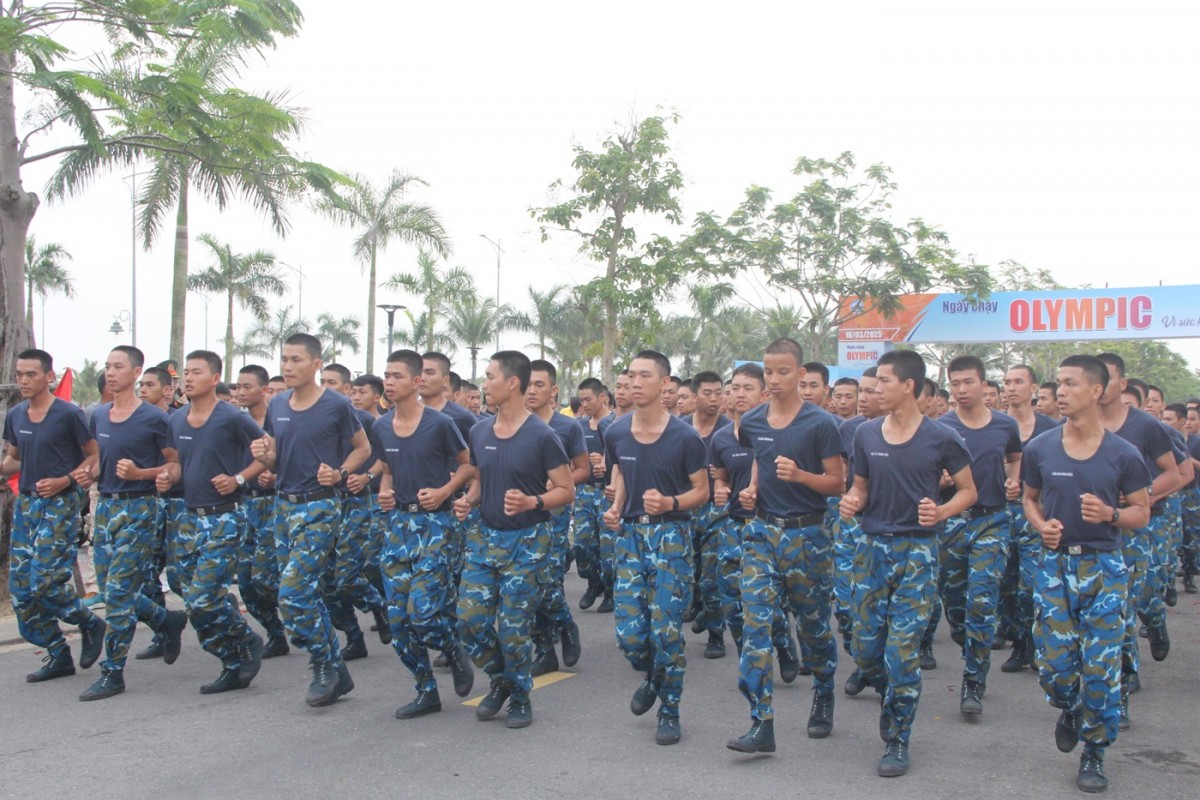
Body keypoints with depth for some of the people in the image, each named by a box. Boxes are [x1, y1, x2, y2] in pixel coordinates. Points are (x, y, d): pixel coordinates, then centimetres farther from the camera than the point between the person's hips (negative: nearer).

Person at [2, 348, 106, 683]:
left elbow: (94, 455, -5)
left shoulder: (68, 414, -10)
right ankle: (58, 655, 16)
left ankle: (90, 623, 13)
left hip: (60, 504, -7)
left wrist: (66, 480, -17)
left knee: (45, 580, -15)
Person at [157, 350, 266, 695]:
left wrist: (239, 478, -16)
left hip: (224, 517, -7)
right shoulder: (176, 421, 10)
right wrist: (168, 476, 0)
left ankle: (248, 642, 12)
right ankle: (235, 666, 19)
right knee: (195, 602, 7)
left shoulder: (232, 418, -10)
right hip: (191, 517, 7)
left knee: (203, 598, -13)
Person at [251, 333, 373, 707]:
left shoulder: (337, 406, -9)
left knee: (293, 593, -15)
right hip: (283, 504, 7)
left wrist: (340, 472, -14)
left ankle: (327, 666, 3)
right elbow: (275, 461, 16)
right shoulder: (276, 405, 8)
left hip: (319, 508, -7)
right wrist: (265, 455, -7)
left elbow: (363, 447, 2)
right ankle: (335, 672, 22)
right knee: (307, 594, 11)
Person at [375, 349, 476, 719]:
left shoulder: (440, 423, -10)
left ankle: (455, 653, 19)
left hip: (432, 522, -6)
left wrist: (444, 491, -14)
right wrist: (384, 492, 1)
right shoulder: (381, 426, 6)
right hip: (396, 522, 6)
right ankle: (427, 691, 17)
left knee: (423, 611, -14)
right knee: (397, 617, 3)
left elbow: (468, 465, 0)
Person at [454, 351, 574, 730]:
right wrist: (468, 500, -2)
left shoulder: (541, 436, -12)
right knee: (470, 618, 0)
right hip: (484, 536, 5)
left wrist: (532, 502, -26)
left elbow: (566, 489, -10)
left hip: (525, 541, -5)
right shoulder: (479, 432, 5)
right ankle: (500, 679, 25)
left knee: (514, 627, -1)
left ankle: (521, 696, 21)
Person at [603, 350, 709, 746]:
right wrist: (615, 508, 2)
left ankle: (669, 710, 16)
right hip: (630, 535, 4)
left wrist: (669, 503, -21)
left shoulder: (685, 437, -10)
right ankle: (653, 676, 33)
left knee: (666, 631, -4)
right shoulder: (616, 434, 1)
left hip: (670, 536, -3)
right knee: (629, 633, 0)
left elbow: (702, 491, -2)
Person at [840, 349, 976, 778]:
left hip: (916, 550, -4)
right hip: (872, 547, 4)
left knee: (902, 652, -4)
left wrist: (941, 512, -17)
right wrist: (852, 501, -9)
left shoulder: (941, 438, -8)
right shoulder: (866, 433, 3)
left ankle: (898, 740, 10)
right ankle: (893, 699, 37)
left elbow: (969, 490, 2)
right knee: (865, 649, 8)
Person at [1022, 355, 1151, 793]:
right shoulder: (1040, 449, 1)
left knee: (1100, 666, -1)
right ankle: (1070, 709, 36)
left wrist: (1110, 514, -18)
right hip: (1055, 564, 2)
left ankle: (1094, 753, 17)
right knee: (1053, 665, 1)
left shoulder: (1123, 455, -4)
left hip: (1104, 567, -2)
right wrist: (1040, 525, -7)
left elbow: (1142, 513, 2)